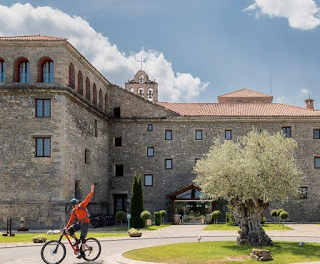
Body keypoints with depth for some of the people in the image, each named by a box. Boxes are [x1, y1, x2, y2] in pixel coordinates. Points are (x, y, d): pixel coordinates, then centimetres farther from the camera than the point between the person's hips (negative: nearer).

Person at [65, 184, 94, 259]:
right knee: (70, 230, -17)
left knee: (82, 238, -12)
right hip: (79, 222, 5)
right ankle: (77, 240, 6)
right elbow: (71, 219, 8)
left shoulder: (82, 205, -9)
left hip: (85, 223, -5)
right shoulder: (73, 211, 3)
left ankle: (82, 253, -6)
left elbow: (87, 199, -16)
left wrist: (92, 191, -25)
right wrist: (67, 226, 1)